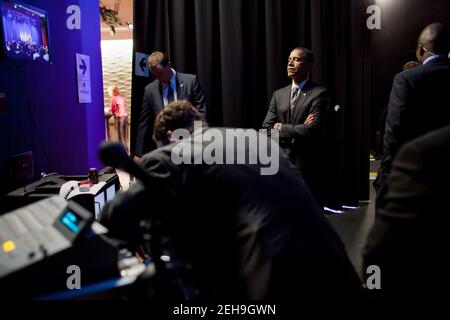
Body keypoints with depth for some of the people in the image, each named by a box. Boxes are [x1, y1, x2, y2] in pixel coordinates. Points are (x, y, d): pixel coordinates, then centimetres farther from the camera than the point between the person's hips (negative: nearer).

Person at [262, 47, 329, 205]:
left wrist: (280, 128, -7)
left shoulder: (319, 93, -4)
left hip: (306, 166, -4)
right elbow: (266, 129, 4)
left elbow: (311, 130, -17)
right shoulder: (278, 94, 12)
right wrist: (297, 132, -9)